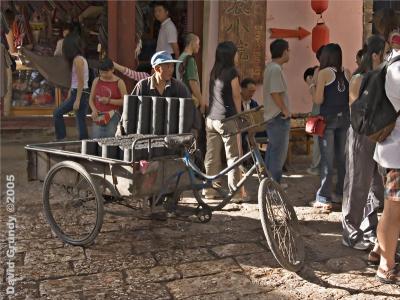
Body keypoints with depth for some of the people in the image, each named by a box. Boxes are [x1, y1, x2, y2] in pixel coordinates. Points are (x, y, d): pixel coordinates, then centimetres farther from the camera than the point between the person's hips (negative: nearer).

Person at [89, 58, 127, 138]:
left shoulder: (119, 82, -2)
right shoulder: (96, 81, 9)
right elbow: (91, 99, 13)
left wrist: (109, 101, -15)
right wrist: (94, 110, -6)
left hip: (112, 117, -3)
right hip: (98, 117, 3)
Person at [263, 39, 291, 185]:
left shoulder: (270, 66, 14)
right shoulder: (276, 69, -18)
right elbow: (275, 93, -24)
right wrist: (285, 111, -15)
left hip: (272, 116, 10)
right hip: (279, 117, -10)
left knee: (272, 151, 16)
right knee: (279, 153, -3)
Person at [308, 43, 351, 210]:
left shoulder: (324, 73, -8)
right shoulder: (347, 73, 6)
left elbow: (318, 100, -12)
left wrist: (312, 89, 7)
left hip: (328, 118, -5)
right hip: (345, 118, 5)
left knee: (327, 159, -2)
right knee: (342, 158, 13)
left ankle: (324, 199, 1)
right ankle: (342, 193, 23)